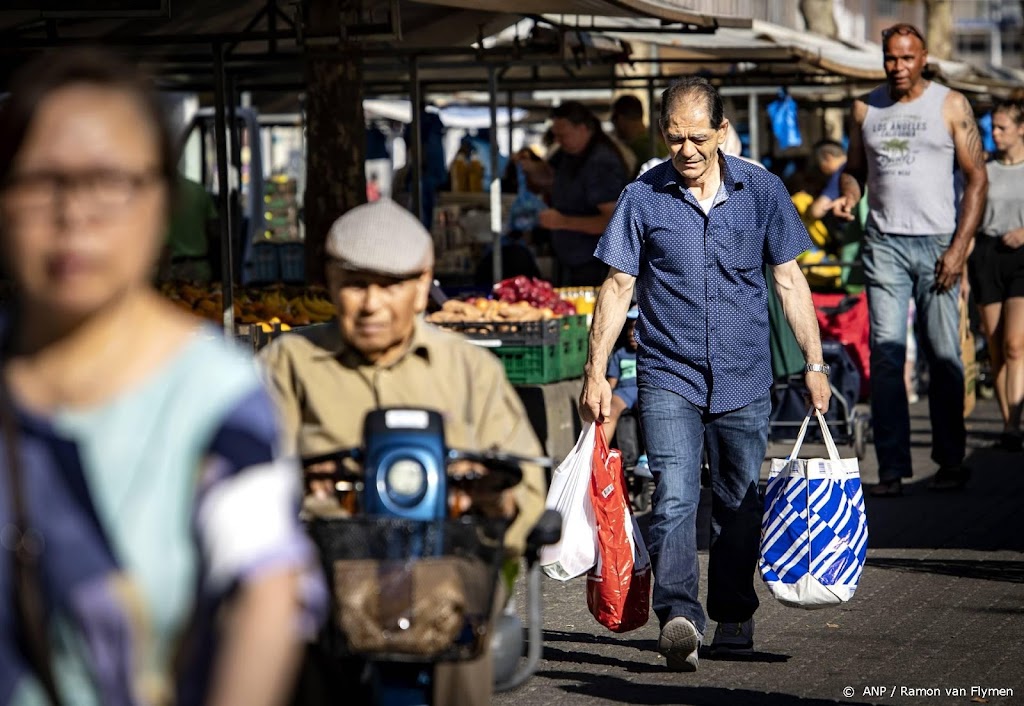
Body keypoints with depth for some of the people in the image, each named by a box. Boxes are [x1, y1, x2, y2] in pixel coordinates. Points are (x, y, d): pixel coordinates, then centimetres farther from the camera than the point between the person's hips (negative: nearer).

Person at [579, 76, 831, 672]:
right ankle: (679, 617, -25)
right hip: (669, 377, -2)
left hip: (745, 379, 2)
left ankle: (734, 618, 24)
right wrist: (596, 371, -2)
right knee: (674, 497, -16)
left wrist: (815, 362, 4)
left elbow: (790, 279, 6)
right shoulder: (643, 198, -2)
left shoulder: (762, 190, 2)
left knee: (741, 505, 9)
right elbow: (618, 287, 2)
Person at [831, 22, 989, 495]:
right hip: (885, 243, 2)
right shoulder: (865, 109, 11)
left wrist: (960, 247, -7)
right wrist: (848, 197, -3)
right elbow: (855, 168, 21)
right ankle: (892, 468, -5)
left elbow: (976, 178, 1)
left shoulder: (950, 106, 3)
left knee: (944, 356, -2)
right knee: (885, 354, -6)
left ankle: (951, 461, 9)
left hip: (937, 243, -2)